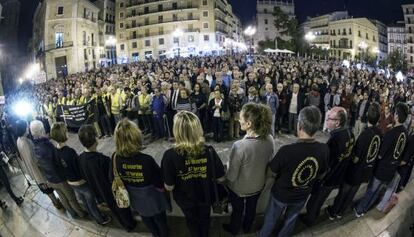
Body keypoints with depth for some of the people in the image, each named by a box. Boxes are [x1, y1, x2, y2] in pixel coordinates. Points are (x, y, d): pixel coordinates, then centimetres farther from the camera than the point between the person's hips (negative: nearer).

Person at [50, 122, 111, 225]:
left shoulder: (56, 152, -11)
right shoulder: (70, 151, -34)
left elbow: (61, 168, 3)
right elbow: (80, 167, -25)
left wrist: (68, 178, 17)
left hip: (70, 183, 7)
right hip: (81, 182, -7)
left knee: (85, 202, 28)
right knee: (92, 203, 15)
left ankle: (95, 216, 49)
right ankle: (102, 220, 35)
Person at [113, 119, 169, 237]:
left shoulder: (115, 158, -24)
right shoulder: (147, 160, -37)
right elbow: (160, 186, -25)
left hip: (135, 198, 4)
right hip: (152, 198, -4)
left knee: (145, 218, 33)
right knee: (159, 219, 27)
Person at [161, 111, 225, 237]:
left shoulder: (170, 155, -33)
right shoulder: (209, 151, -29)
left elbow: (169, 187, -23)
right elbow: (221, 178, -16)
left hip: (185, 199, -1)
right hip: (205, 196, 1)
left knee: (192, 220, 32)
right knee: (205, 219, 33)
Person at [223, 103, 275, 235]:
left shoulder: (239, 146, -38)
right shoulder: (269, 140, -21)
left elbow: (231, 176, -26)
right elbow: (270, 163, -2)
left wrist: (224, 180, -5)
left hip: (239, 189, -4)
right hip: (258, 185, 5)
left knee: (237, 210, 25)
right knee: (251, 208, 31)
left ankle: (234, 230, 54)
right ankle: (247, 228, 59)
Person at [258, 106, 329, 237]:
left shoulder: (286, 150, -37)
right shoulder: (324, 149, -22)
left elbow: (271, 172, -18)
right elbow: (320, 175, -4)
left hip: (281, 194, -3)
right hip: (303, 195, 4)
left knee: (270, 220, 23)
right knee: (291, 219, 30)